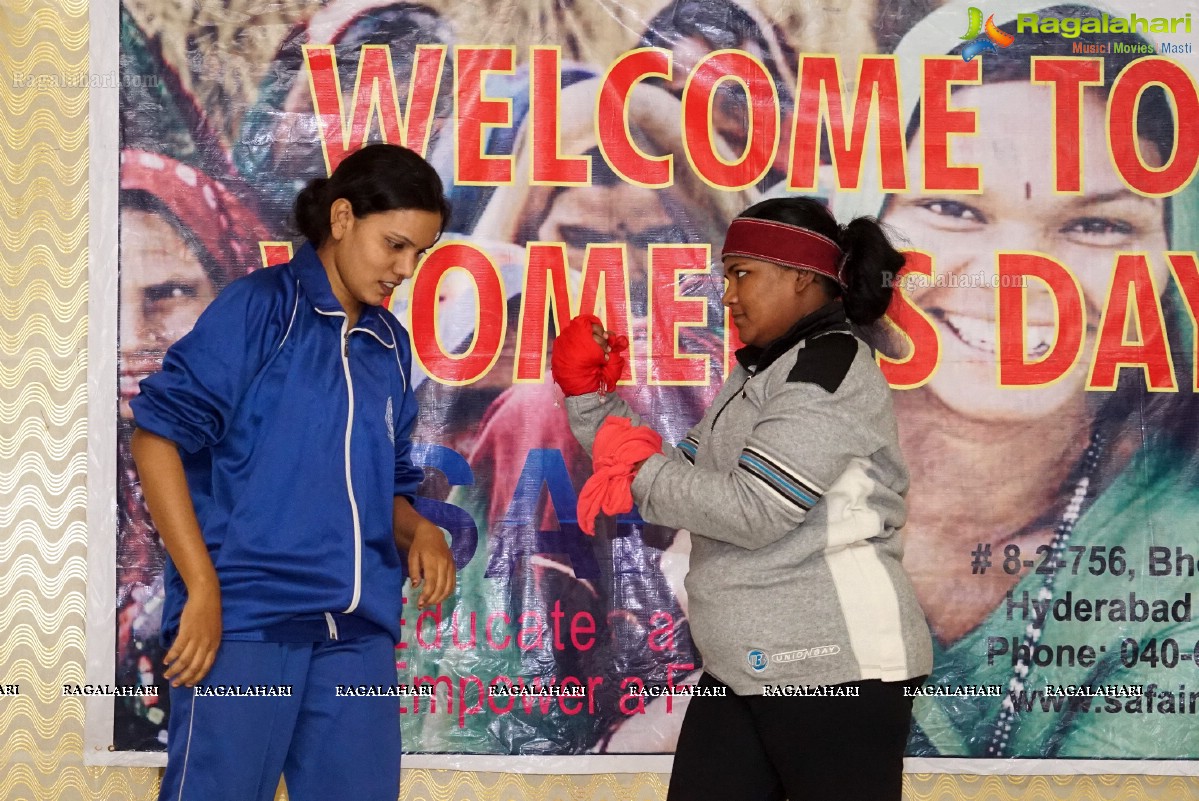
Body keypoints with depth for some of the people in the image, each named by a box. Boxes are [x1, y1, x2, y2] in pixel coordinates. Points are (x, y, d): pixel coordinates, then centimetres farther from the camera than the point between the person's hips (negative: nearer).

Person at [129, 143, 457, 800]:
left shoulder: (390, 345, 15)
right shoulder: (260, 307, -3)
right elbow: (160, 432, -9)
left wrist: (419, 532, 2)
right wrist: (202, 586, -14)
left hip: (359, 629, 6)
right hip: (244, 618, -6)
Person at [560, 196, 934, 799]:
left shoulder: (831, 367, -12)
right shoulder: (756, 374, 18)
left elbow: (753, 511, -20)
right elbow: (684, 478, 18)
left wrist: (637, 470, -7)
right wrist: (590, 397, 11)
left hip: (836, 668, -9)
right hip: (741, 670, 9)